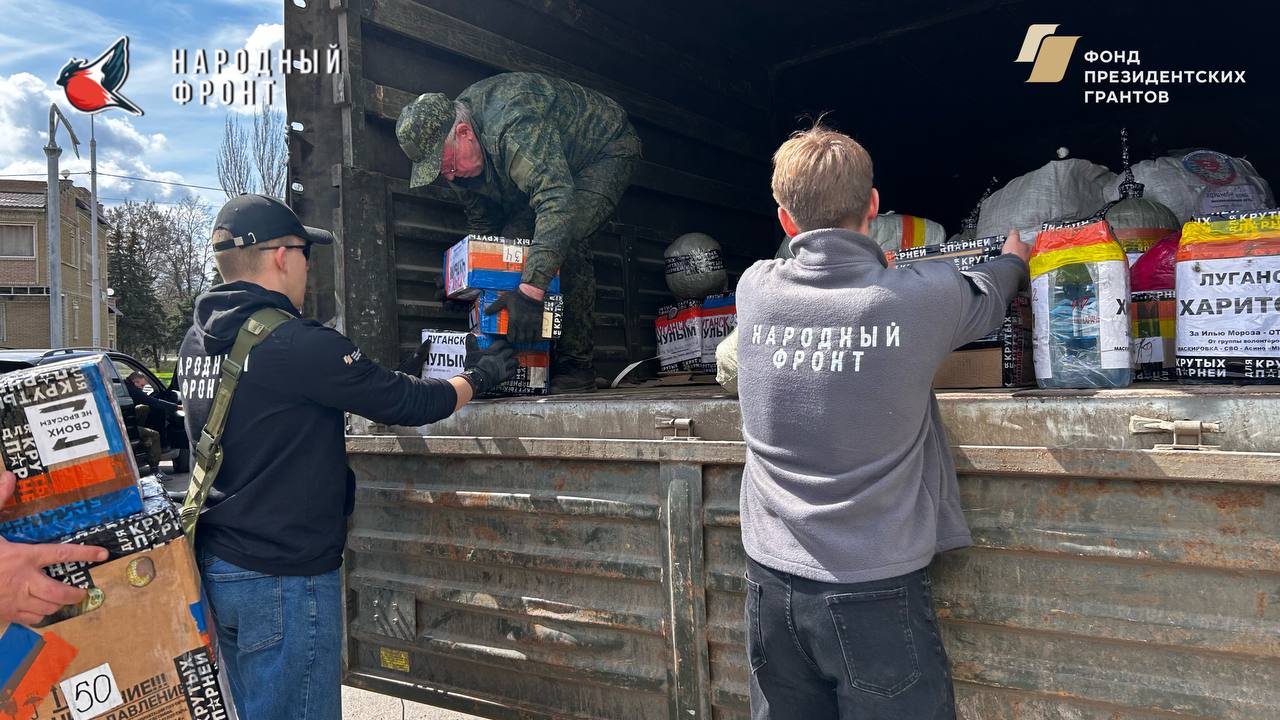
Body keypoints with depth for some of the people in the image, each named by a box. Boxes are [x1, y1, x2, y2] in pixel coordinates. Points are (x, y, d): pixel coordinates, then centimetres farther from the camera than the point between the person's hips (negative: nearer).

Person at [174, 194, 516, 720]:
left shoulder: (196, 343, 6)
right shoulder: (297, 344, -20)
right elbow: (408, 403, -14)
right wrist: (479, 377, 3)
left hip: (217, 564, 9)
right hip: (283, 577, -9)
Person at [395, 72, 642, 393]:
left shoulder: (515, 124, -41)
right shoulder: (454, 148, -11)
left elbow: (558, 199, -53)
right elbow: (481, 224, 2)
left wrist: (531, 288, -58)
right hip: (556, 172, 8)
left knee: (566, 242, -30)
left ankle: (577, 367, -21)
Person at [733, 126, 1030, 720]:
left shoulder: (754, 289, -6)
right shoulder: (922, 297, -13)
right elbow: (985, 299, 11)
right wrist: (1013, 260, 34)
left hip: (771, 586, 4)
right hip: (874, 594, -3)